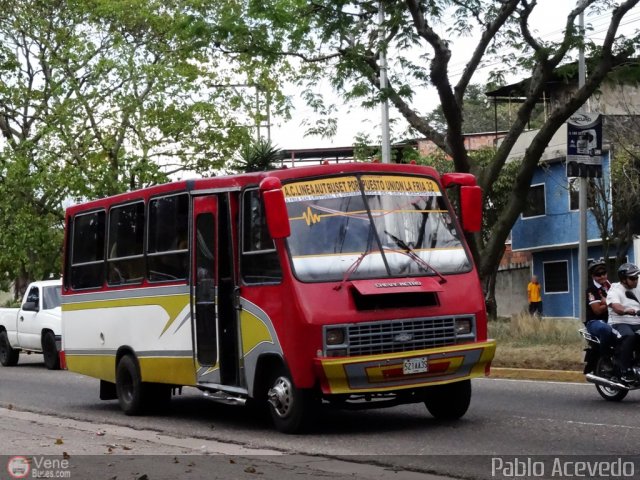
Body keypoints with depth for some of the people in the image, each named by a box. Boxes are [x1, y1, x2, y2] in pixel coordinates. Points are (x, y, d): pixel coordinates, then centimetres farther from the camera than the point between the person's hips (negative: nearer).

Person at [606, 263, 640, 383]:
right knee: (629, 336, -37)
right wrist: (627, 311, -38)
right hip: (620, 323, -6)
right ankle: (626, 371, -34)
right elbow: (616, 307, -19)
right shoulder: (615, 291, 0)